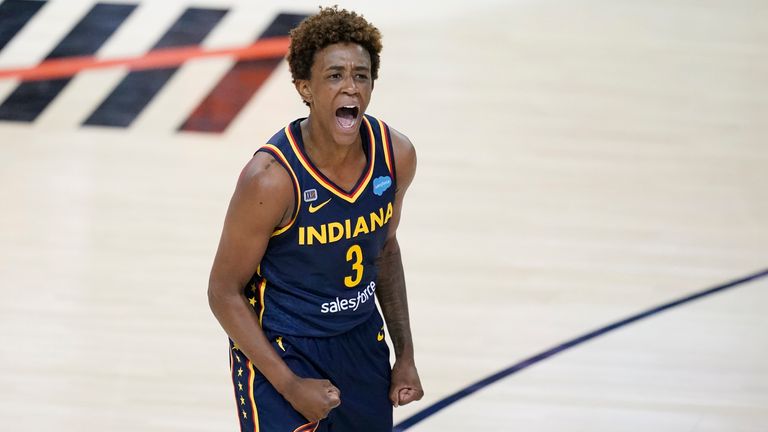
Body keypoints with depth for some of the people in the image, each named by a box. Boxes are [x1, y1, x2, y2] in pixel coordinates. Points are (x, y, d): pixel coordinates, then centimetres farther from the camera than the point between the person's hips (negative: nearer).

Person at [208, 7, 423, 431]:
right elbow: (224, 293, -17)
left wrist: (405, 355, 9)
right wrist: (290, 386, -20)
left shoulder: (396, 155, -9)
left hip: (361, 340, 5)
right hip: (280, 351, -5)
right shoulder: (272, 178, -26)